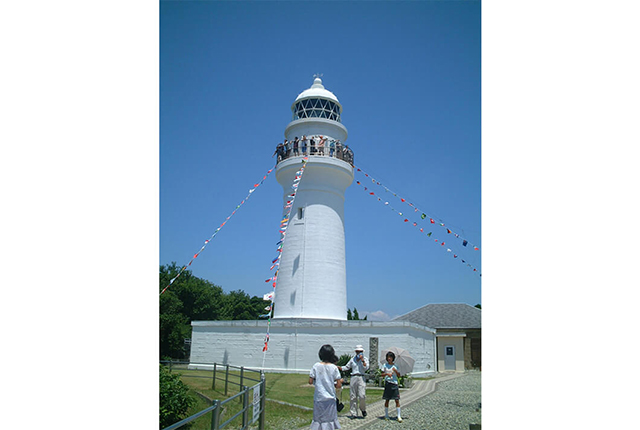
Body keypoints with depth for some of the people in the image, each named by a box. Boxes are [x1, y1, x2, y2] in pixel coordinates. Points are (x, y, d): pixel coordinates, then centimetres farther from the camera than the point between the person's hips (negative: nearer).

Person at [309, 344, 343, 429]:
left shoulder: (316, 366, -5)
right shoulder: (334, 367, -7)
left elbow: (310, 381, -4)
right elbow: (339, 385, -8)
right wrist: (340, 381, 13)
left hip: (318, 398, 1)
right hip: (330, 398, -1)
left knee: (317, 420, 12)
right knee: (329, 420, 10)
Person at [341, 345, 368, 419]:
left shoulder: (365, 359, 7)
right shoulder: (353, 359, 12)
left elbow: (366, 368, -9)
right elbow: (347, 367, 18)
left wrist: (362, 360, -13)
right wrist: (339, 367, 6)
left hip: (361, 378, -2)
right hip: (353, 378, 3)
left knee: (362, 396, -13)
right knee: (352, 397, 1)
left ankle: (363, 409, 15)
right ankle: (354, 413, 10)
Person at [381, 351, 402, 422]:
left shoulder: (395, 366, 7)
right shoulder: (385, 365, 5)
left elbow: (399, 375, 7)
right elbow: (382, 374, 5)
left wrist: (395, 371, -10)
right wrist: (387, 374, -13)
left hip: (394, 383, 0)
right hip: (387, 383, 0)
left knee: (397, 400, -5)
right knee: (387, 400, 5)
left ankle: (399, 416, -3)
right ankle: (386, 415, 19)